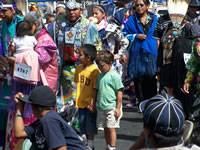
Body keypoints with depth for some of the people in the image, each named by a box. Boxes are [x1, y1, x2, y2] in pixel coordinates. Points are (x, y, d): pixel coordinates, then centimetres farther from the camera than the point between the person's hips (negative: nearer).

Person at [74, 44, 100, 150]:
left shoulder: (95, 70, -18)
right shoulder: (79, 68, 5)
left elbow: (96, 88, -17)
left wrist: (93, 102, -20)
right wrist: (77, 99, 16)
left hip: (90, 103, -7)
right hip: (81, 102, 7)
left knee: (90, 124, 0)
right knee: (83, 124, 13)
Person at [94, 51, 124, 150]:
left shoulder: (115, 76, -10)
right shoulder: (100, 76, 10)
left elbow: (119, 92, -11)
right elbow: (96, 90, 18)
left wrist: (118, 108, -12)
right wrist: (94, 104, 16)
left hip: (111, 107, -6)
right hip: (101, 107, 6)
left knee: (111, 128, -4)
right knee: (105, 128, 13)